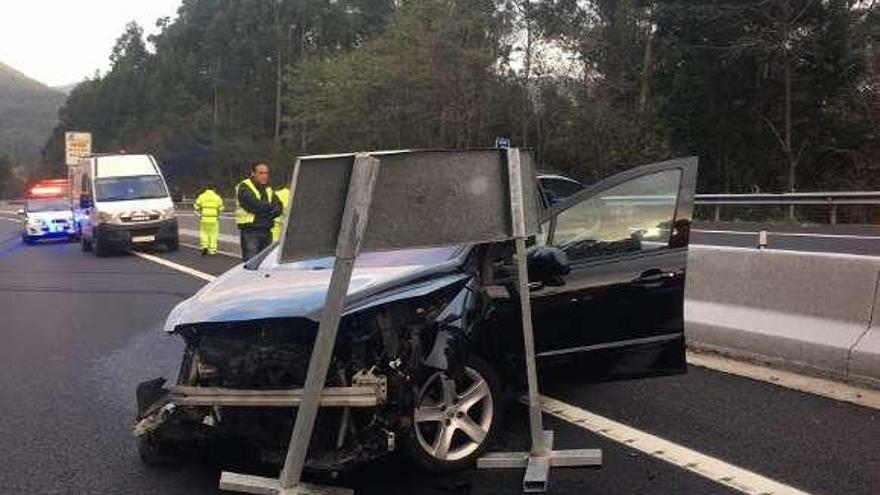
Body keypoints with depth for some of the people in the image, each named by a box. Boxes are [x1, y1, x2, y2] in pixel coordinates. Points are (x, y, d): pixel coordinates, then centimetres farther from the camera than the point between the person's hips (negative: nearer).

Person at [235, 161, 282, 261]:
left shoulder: (268, 189, 17)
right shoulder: (244, 188, -6)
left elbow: (278, 208, 7)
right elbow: (254, 206, -20)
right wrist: (271, 206, -5)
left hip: (266, 231, 7)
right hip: (250, 231, -7)